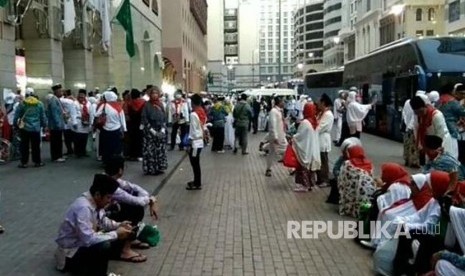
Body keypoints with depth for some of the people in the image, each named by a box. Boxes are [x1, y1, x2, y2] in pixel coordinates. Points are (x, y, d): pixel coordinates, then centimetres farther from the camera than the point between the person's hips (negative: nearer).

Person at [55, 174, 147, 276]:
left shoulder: (95, 202, -5)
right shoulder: (83, 208, -30)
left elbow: (103, 222, 13)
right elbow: (88, 239, -35)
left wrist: (119, 225, -5)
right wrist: (116, 234, -25)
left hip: (85, 244, 9)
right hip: (70, 254, -9)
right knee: (104, 246, -31)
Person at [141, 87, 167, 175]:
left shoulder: (160, 104, 9)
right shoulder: (147, 105, -5)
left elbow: (164, 118, 10)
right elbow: (144, 119, -9)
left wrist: (163, 129, -5)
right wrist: (152, 130, -15)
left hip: (160, 131, 5)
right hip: (150, 132, -5)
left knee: (160, 150, 7)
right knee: (150, 150, -4)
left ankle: (159, 168, 17)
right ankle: (150, 169, 4)